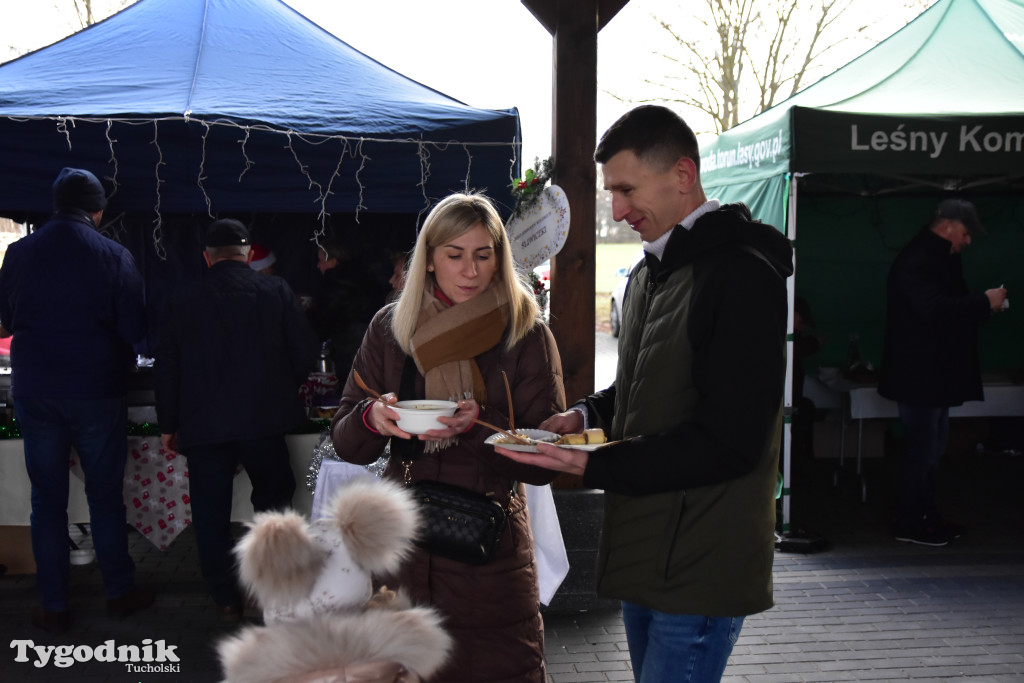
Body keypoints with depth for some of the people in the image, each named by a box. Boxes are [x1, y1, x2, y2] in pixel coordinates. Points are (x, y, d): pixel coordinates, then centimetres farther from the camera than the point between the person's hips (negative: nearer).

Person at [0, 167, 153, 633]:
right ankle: (119, 591, 23)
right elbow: (134, 330, -8)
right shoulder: (114, 257, -10)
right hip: (97, 393, -2)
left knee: (48, 499, 10)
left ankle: (54, 607, 17)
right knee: (105, 495, 11)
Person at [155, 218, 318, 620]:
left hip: (203, 426, 1)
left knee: (211, 514, 11)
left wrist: (168, 426, 15)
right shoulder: (276, 291, -2)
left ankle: (225, 598, 18)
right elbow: (306, 353, -1)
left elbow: (166, 372, 5)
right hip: (262, 421, 0)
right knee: (273, 497, 18)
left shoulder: (180, 304, 1)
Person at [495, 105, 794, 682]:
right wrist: (589, 414, 5)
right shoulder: (648, 275, 16)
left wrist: (595, 467, -22)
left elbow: (729, 440, -21)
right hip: (645, 556, 9)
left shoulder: (741, 275, -16)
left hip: (701, 569, -9)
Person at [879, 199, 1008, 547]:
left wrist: (983, 308, 5)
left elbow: (951, 307, 23)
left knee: (932, 445, 16)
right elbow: (935, 310, -29)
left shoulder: (941, 260, 16)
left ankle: (927, 515, 27)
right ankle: (909, 525, 6)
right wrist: (984, 302, -20)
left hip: (936, 373, 11)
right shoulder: (916, 262, -18)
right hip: (919, 374, -11)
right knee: (922, 446, -4)